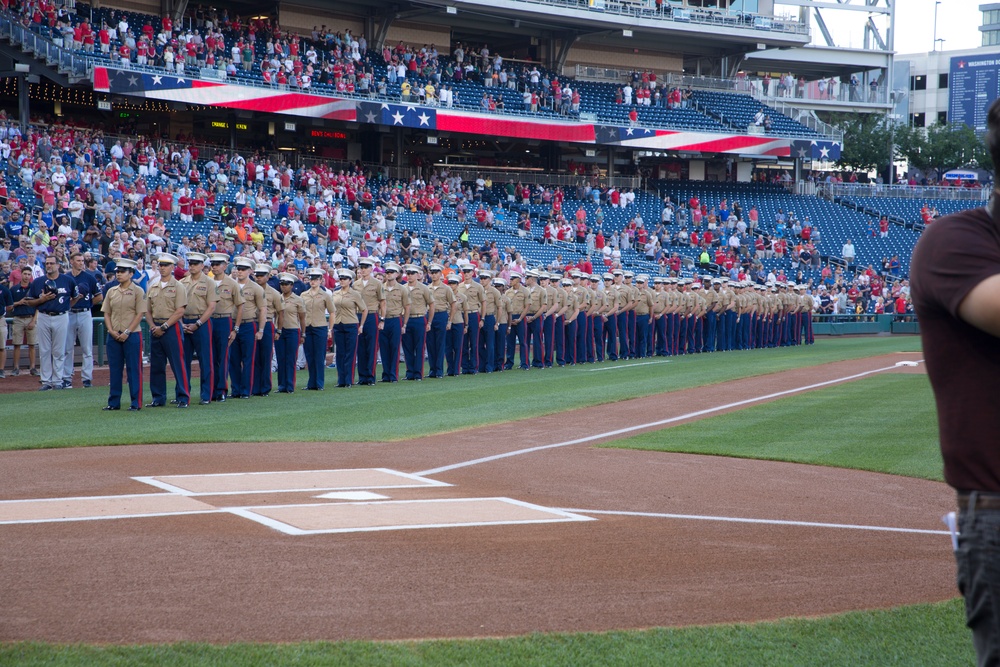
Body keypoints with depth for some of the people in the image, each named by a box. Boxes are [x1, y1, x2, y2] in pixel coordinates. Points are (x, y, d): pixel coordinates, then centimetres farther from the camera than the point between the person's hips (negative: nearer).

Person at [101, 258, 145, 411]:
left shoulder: (138, 291, -3)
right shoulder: (111, 292, 11)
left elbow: (140, 314, -7)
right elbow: (106, 313, 12)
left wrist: (127, 332, -13)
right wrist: (111, 331, -3)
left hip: (132, 335, -5)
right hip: (114, 336, 5)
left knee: (133, 369, -2)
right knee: (114, 369, 7)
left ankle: (136, 402, 2)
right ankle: (114, 402, 13)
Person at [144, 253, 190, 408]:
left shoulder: (178, 287, -3)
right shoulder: (153, 288, 14)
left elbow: (180, 311, -11)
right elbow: (147, 311, 15)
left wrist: (163, 327, -14)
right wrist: (153, 326, -4)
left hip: (172, 328, -6)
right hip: (155, 329, 6)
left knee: (178, 364, -5)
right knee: (156, 366, 8)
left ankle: (183, 397, -2)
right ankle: (158, 398, 15)